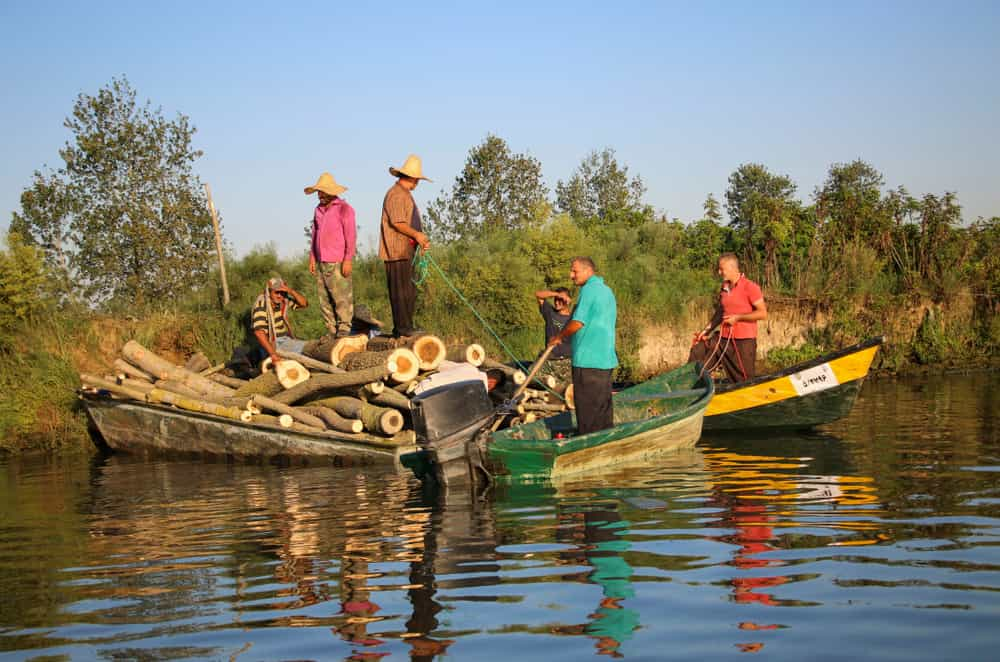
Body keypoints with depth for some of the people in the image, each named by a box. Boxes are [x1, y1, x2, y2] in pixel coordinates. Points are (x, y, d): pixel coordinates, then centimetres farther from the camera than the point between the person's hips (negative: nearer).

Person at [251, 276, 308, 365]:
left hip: (285, 340, 8)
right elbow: (258, 332, -30)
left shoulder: (283, 300, 2)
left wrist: (291, 291, -17)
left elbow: (304, 304, 2)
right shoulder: (261, 305, -19)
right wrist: (273, 354, -38)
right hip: (271, 344, -8)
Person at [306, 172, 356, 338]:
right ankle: (333, 331, 8)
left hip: (337, 262, -7)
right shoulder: (319, 209, 16)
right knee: (325, 299, 5)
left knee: (341, 297, -8)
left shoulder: (344, 208, -5)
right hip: (321, 262, 7)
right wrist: (312, 258, 13)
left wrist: (348, 260, -15)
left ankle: (344, 329, -3)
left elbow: (351, 235, -9)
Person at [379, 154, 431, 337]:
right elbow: (397, 222, -19)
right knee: (400, 291, -9)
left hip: (407, 251, 10)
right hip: (397, 251, -10)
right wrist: (416, 234, -13)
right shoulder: (395, 194, -10)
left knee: (409, 291, 10)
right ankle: (402, 327, -9)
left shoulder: (406, 195, 22)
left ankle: (405, 327, 13)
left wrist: (421, 239, 10)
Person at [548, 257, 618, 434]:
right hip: (606, 359, 9)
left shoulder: (589, 290, -13)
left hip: (587, 360, -9)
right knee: (603, 404, 12)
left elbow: (578, 323, -18)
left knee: (587, 407, -4)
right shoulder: (607, 290, 18)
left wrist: (558, 337, -4)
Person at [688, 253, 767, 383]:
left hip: (744, 342, -7)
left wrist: (737, 318, -18)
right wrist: (706, 330, 9)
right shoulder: (724, 288, 10)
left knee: (744, 381, 1)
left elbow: (762, 313, -16)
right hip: (723, 338, 7)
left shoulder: (750, 287, -12)